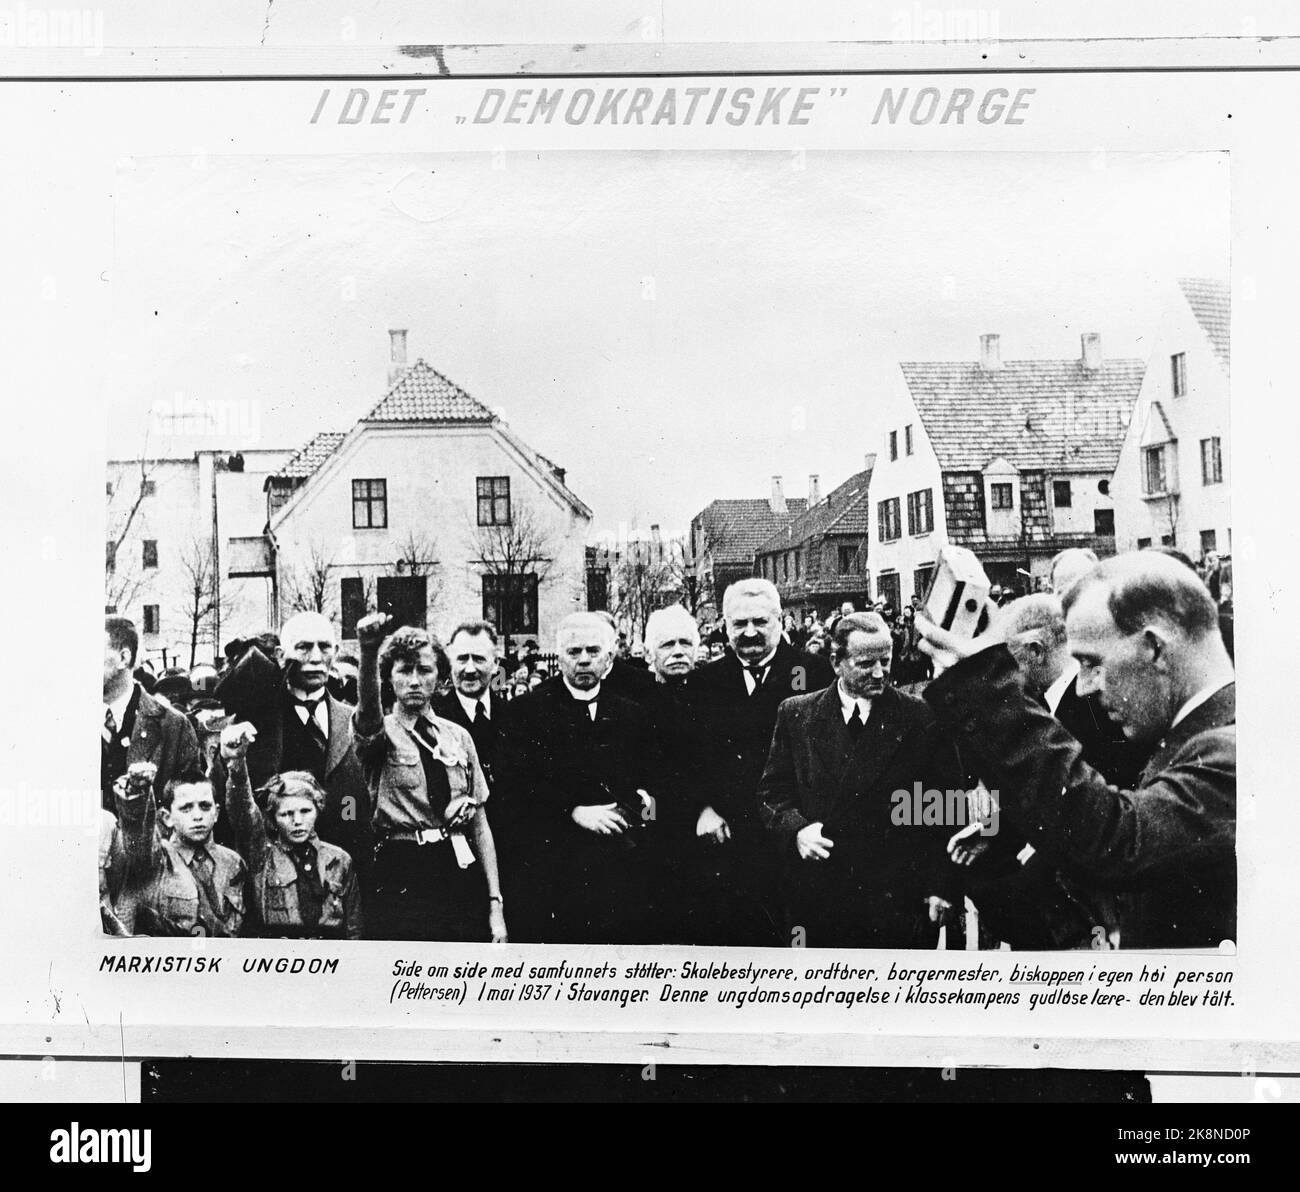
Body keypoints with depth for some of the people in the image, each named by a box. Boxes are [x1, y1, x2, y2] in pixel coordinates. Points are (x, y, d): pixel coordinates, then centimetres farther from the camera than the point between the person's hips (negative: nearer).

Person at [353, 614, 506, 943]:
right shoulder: (381, 734, 0)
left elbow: (480, 823, 10)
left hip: (460, 872, 3)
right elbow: (368, 717, -27)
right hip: (400, 880, -3)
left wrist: (495, 903, 4)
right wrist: (368, 654, -46)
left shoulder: (458, 737, 11)